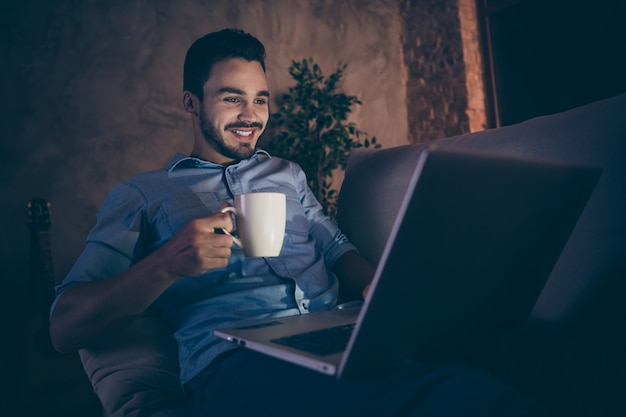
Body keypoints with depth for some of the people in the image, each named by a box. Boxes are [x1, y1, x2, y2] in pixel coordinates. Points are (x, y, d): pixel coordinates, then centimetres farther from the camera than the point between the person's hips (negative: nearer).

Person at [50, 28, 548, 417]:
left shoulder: (287, 174, 28)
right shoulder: (140, 196, 13)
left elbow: (337, 249, 18)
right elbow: (66, 328, 5)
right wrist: (167, 264, -15)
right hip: (235, 356, -4)